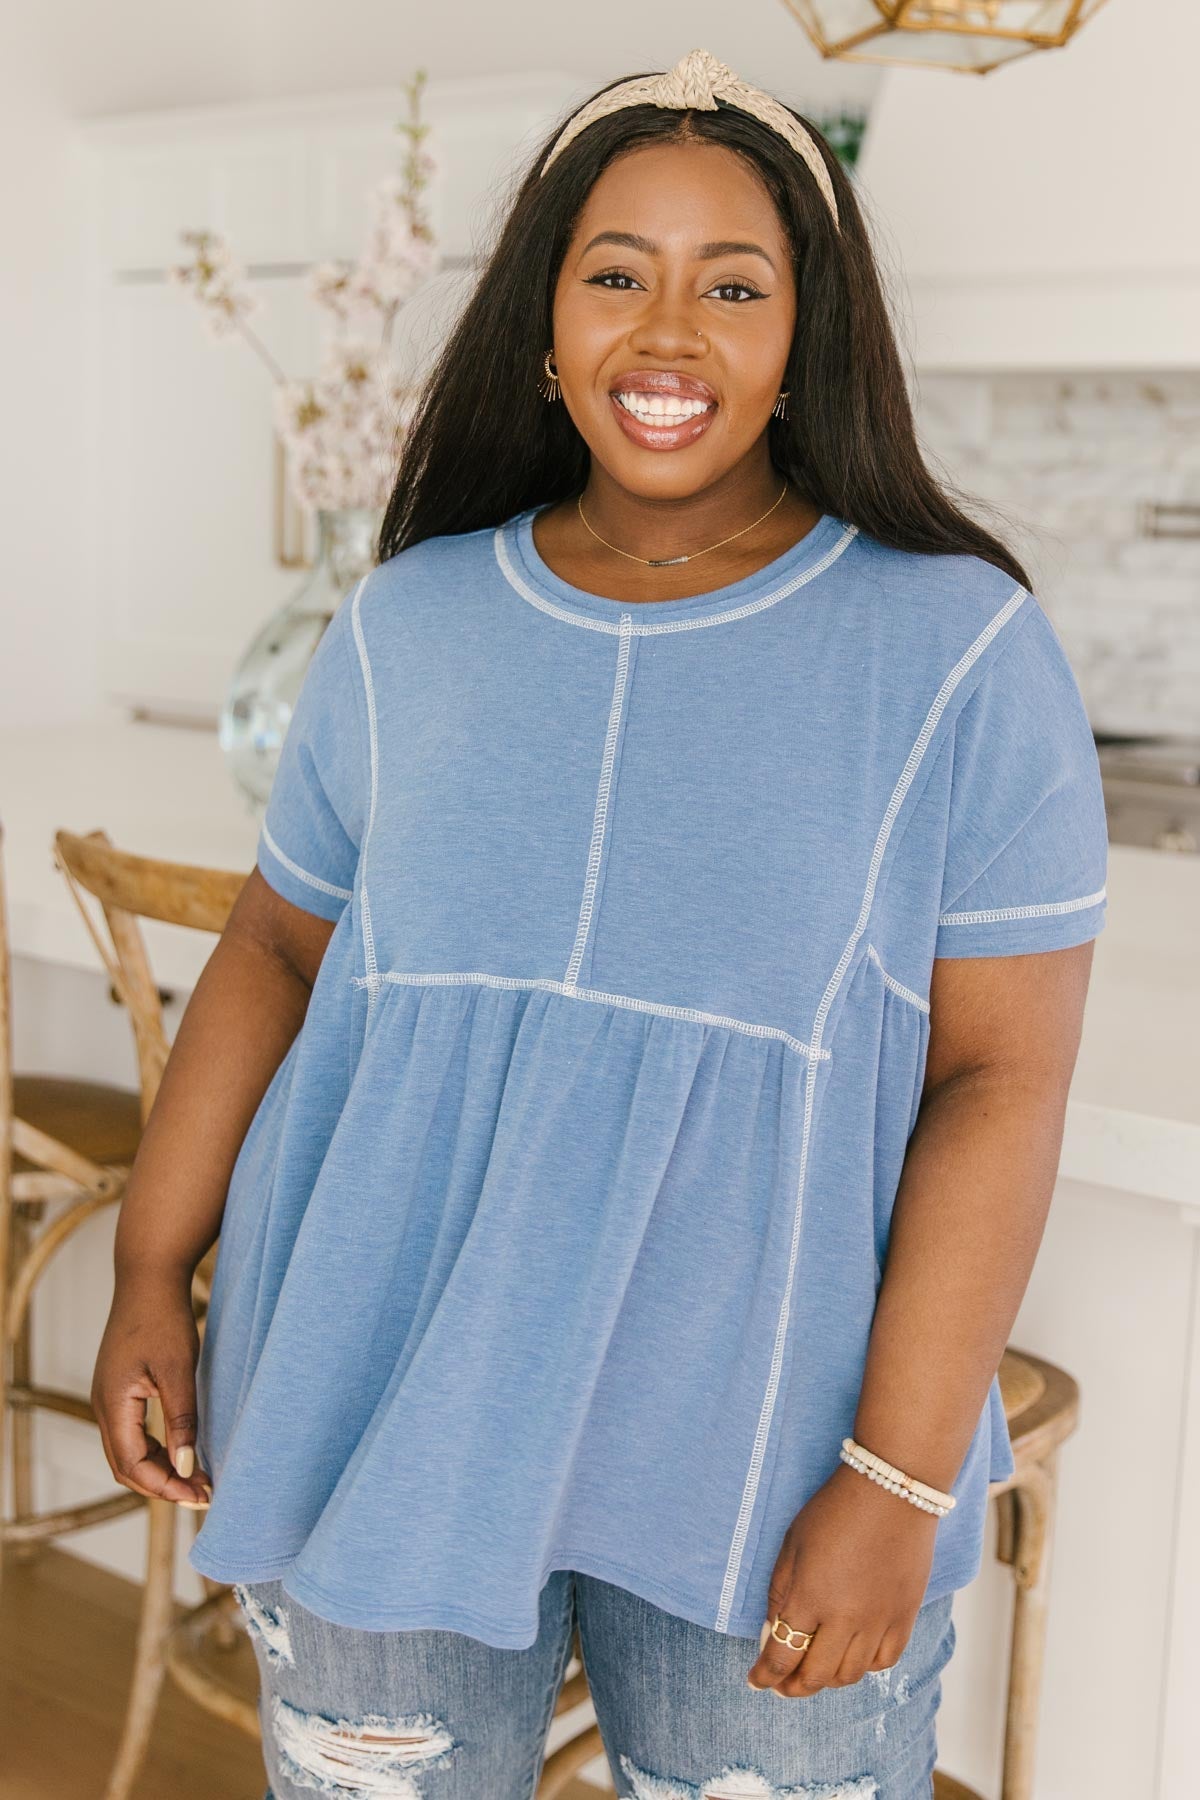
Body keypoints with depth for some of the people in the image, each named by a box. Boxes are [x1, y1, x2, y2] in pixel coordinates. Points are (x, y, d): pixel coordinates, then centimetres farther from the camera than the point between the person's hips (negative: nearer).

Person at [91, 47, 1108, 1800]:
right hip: (383, 1427, 3)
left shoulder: (963, 651, -7)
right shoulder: (405, 626, 4)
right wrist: (153, 1274, 6)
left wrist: (899, 1482, -13)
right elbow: (277, 947, 11)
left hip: (765, 1455, -2)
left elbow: (1003, 1078, -10)